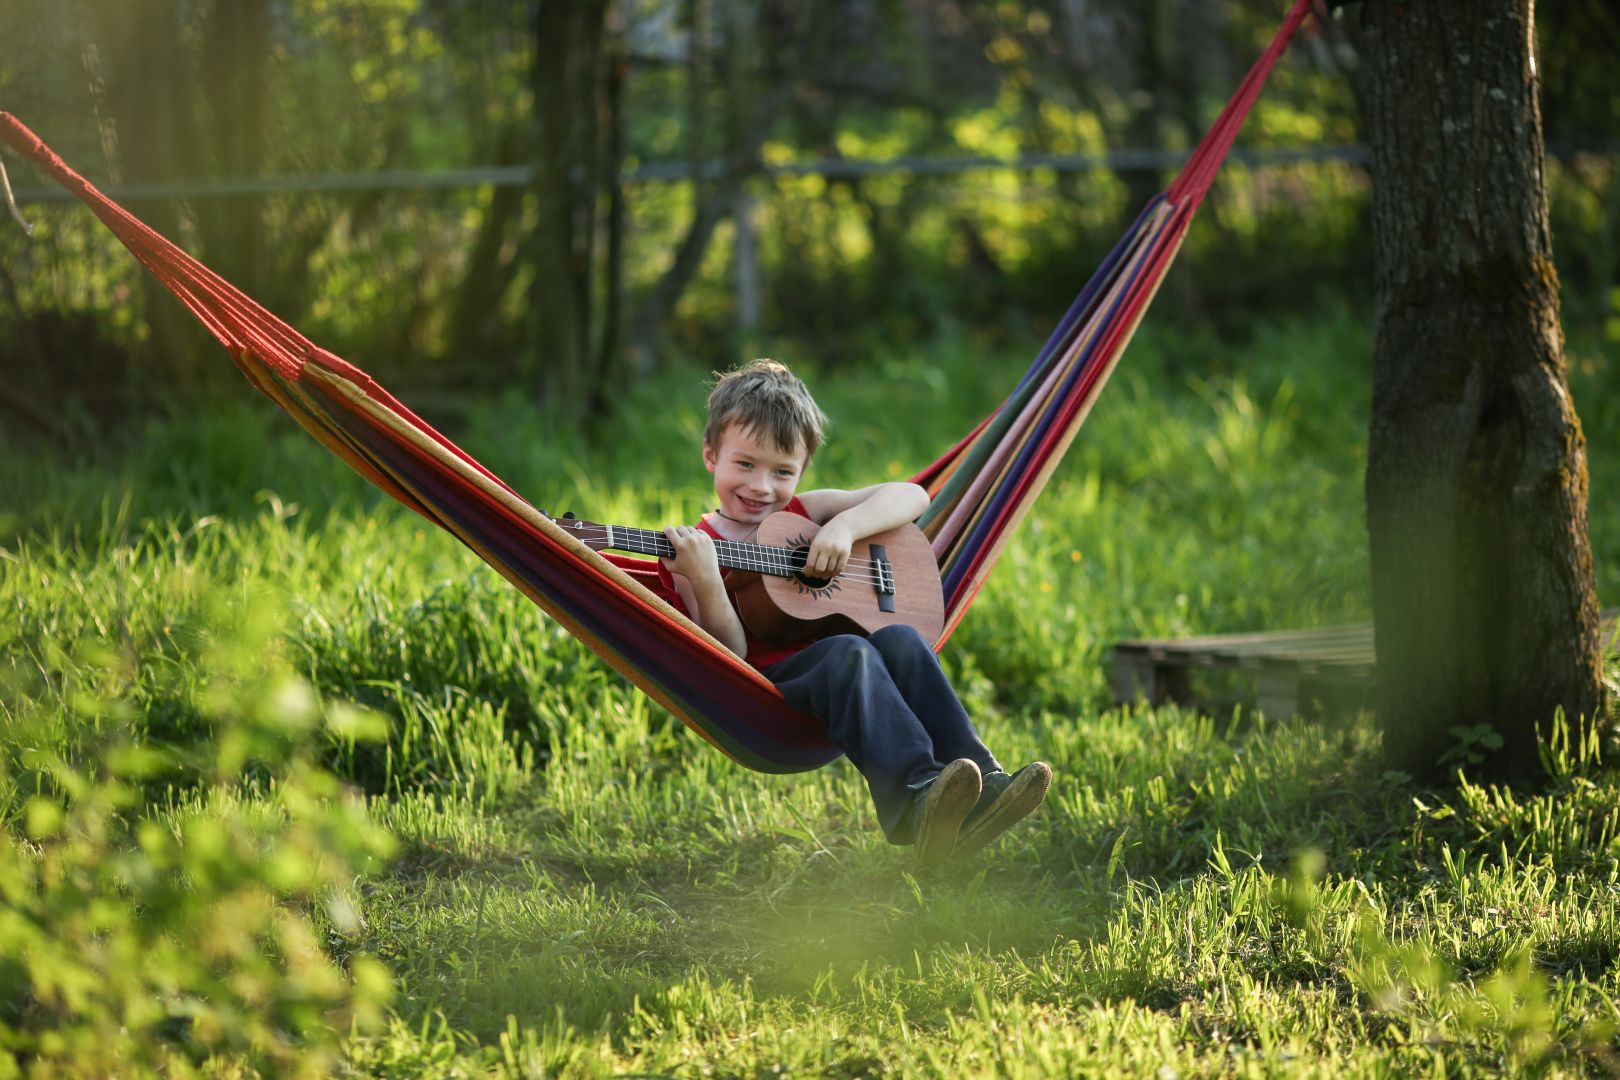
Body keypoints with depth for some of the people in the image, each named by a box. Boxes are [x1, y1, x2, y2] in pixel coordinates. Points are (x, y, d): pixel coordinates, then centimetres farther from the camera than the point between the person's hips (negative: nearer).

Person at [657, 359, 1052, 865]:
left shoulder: (806, 513, 17)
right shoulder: (696, 547, 5)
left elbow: (912, 497, 9)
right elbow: (729, 653, -7)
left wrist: (846, 527, -7)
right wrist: (704, 582, -24)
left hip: (833, 691, 5)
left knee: (899, 638, -24)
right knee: (847, 651, -32)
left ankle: (982, 779, -37)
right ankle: (913, 795, -51)